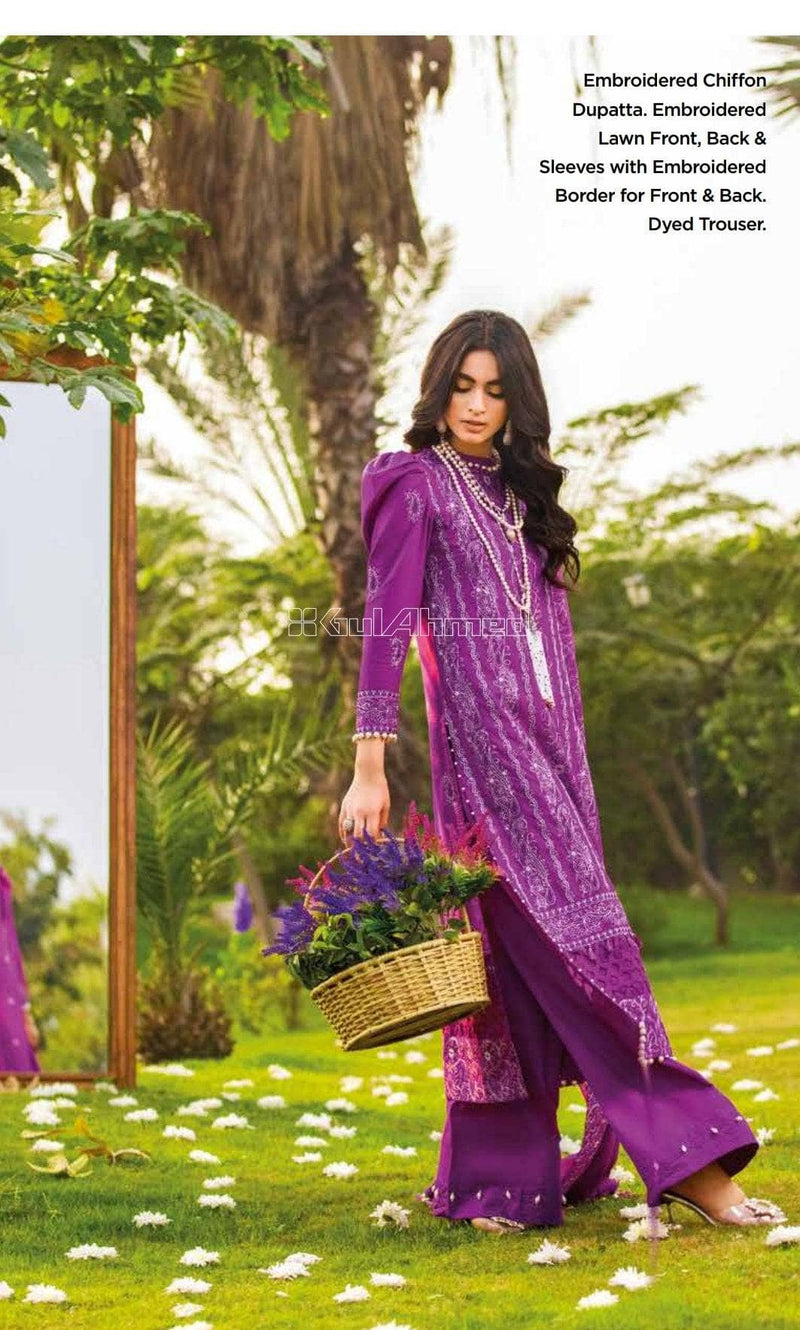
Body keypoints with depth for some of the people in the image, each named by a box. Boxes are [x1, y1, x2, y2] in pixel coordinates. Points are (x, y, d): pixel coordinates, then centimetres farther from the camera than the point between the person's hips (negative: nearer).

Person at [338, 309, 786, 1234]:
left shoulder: (522, 490, 20)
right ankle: (682, 1152, -11)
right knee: (567, 940, -10)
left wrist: (570, 753, 15)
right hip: (480, 735, -7)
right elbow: (386, 626, -6)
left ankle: (504, 1178, 12)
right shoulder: (415, 486, 1)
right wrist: (368, 766, -13)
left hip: (552, 739, 7)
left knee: (523, 953, 6)